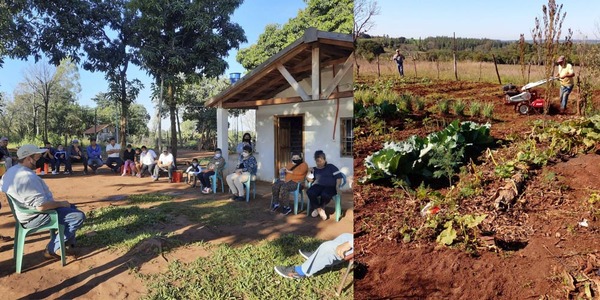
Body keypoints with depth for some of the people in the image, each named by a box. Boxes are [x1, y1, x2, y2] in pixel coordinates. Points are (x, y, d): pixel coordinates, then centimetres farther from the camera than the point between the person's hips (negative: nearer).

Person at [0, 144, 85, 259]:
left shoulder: (10, 171, 4)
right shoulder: (28, 177, -29)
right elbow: (41, 206, -32)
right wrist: (61, 203, -13)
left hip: (25, 213, 11)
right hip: (35, 217, -11)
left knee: (71, 207, 22)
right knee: (79, 216, -14)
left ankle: (68, 242, 27)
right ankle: (51, 249, -3)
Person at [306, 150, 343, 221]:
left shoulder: (331, 167, 11)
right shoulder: (315, 169, 21)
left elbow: (338, 176, 5)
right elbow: (310, 180, 17)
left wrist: (337, 186, -9)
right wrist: (310, 172, 0)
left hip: (330, 186, -3)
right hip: (319, 186, 3)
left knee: (325, 195, -39)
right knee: (309, 192, -31)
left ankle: (321, 207, -4)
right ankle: (320, 210, -13)